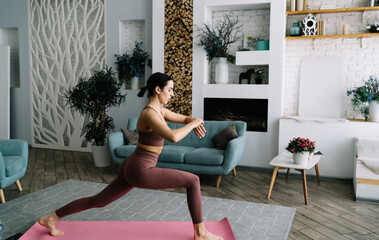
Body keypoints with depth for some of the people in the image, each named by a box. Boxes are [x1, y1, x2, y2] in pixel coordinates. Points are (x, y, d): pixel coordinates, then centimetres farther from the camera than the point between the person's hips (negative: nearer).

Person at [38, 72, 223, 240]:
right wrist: (193, 124, -20)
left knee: (98, 201, 21)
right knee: (193, 181, -4)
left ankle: (50, 218, 28)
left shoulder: (158, 110, 10)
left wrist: (194, 122, -6)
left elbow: (185, 118, 17)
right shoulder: (149, 114, -20)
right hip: (141, 172, -10)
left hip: (131, 168, 10)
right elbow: (173, 137, -36)